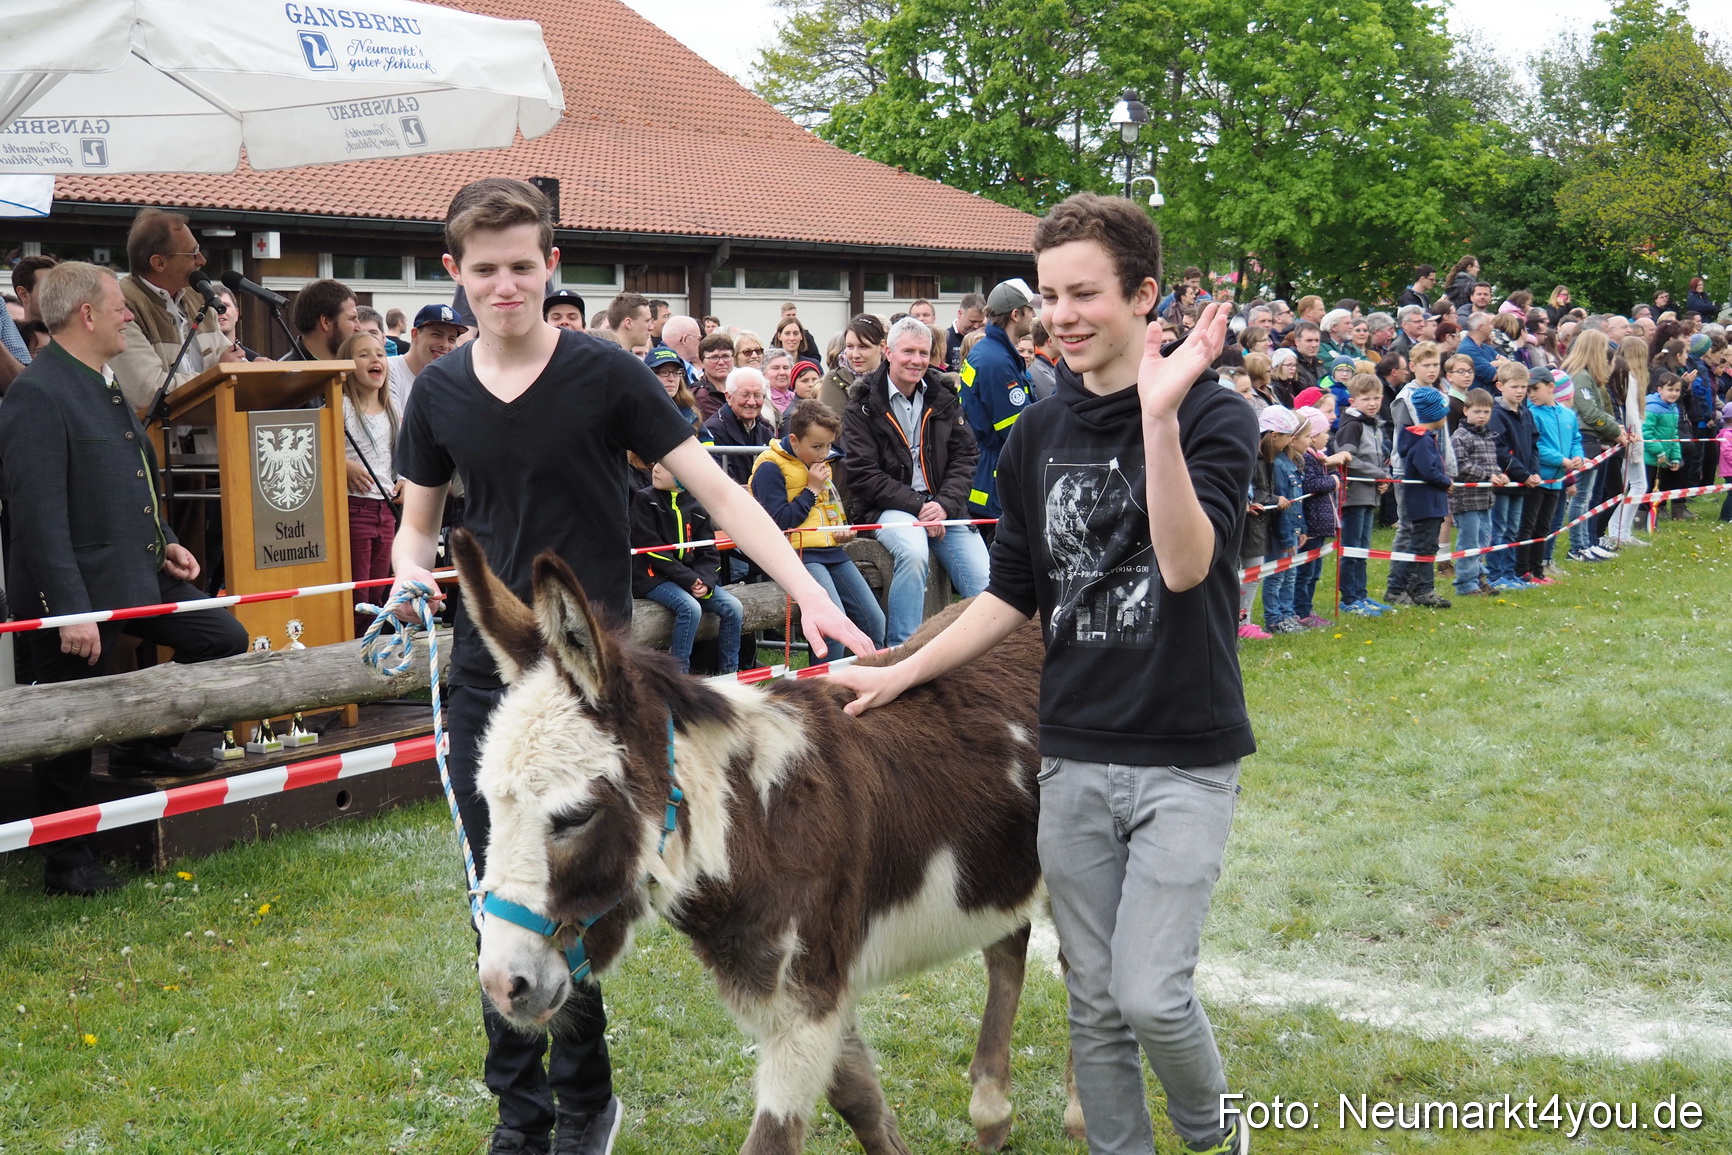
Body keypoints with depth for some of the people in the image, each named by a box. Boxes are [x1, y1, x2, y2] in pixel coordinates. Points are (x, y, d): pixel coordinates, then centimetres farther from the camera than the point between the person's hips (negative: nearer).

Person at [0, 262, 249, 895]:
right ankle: (67, 862, 17)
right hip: (78, 590, -9)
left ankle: (146, 747, 26)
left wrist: (163, 541, 12)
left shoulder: (103, 384, 12)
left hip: (138, 575, 9)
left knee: (224, 639, 10)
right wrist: (70, 610, -26)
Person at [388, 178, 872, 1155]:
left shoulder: (605, 375, -8)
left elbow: (717, 491, -10)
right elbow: (420, 519, 16)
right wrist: (412, 569, -8)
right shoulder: (440, 392, 4)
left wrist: (808, 591, -21)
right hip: (485, 679, 4)